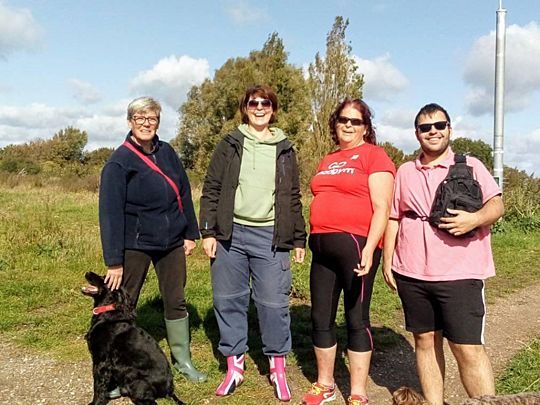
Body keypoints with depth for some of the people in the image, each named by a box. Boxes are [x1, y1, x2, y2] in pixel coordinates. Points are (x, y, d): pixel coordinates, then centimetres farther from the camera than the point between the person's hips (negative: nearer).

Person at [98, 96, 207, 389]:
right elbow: (110, 212, -14)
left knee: (176, 301, 12)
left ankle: (182, 359, 28)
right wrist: (114, 261, -17)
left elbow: (184, 193, 11)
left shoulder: (167, 152, 5)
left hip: (171, 243, 5)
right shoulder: (119, 162, -10)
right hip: (135, 245, -4)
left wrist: (191, 233, 8)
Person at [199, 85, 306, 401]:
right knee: (229, 300, 7)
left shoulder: (285, 150, 11)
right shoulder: (229, 145, 8)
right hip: (230, 233, 1)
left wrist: (299, 239, 9)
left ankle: (278, 367, 18)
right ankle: (235, 366, 22)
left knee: (273, 302, 0)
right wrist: (208, 231, -3)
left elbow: (294, 198, 12)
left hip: (271, 237, 0)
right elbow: (211, 189, 5)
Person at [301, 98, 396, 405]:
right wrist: (313, 239, 17)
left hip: (356, 245, -7)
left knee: (357, 319, 2)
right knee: (321, 318, 11)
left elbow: (382, 208, -12)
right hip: (323, 247, 7)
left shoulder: (374, 155, -3)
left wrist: (369, 248, -22)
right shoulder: (328, 161, 18)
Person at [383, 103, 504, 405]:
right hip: (411, 273, 4)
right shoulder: (405, 172, 13)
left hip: (459, 274, -3)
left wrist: (475, 218, -24)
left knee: (468, 348, -5)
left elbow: (497, 204, -3)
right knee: (425, 340, 11)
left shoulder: (470, 165, 4)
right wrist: (387, 260, 9)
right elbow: (394, 218, 14)